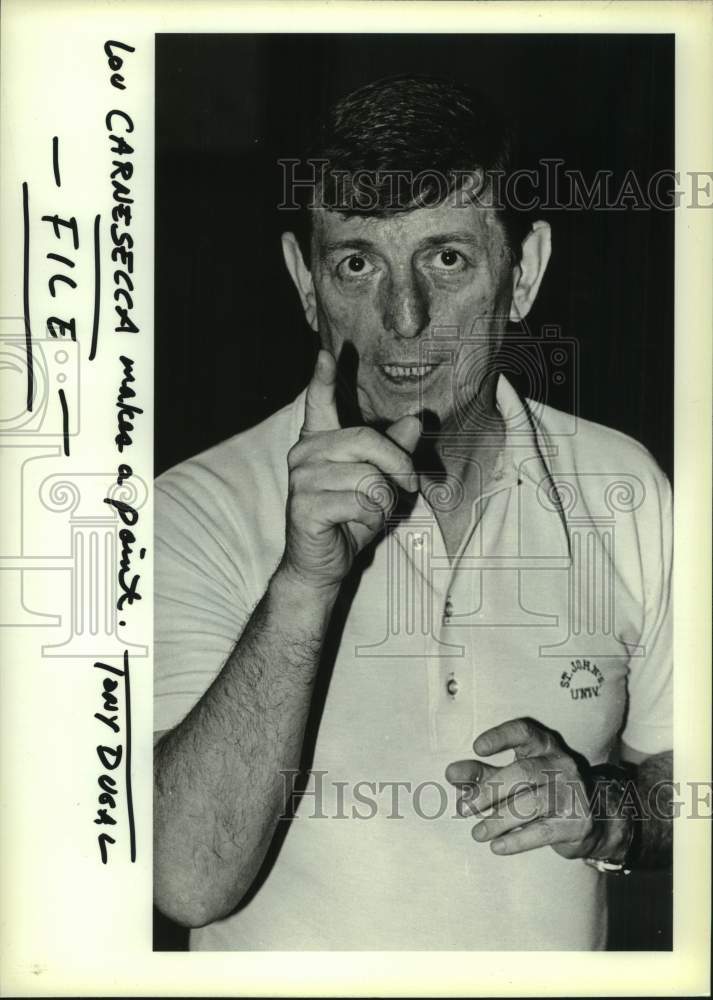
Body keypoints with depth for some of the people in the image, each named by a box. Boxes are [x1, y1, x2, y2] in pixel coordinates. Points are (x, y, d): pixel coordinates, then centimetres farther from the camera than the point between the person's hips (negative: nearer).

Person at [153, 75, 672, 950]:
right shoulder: (196, 516, -21)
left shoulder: (624, 492, -12)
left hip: (557, 956, 3)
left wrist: (606, 808, -20)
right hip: (287, 961, -2)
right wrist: (302, 585, -37)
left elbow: (682, 775, -1)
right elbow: (189, 885, -28)